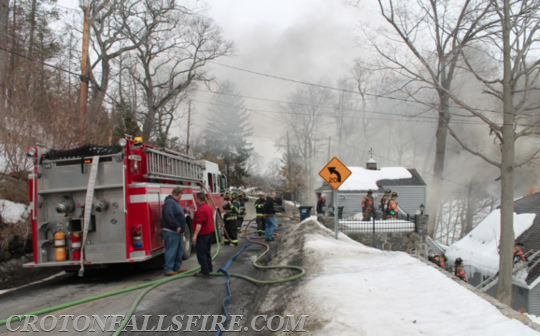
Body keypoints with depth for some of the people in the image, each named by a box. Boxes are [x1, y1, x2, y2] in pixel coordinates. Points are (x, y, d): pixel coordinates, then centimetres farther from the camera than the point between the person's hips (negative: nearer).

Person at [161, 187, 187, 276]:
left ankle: (177, 267, 25)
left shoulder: (174, 202, 17)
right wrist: (177, 226, -26)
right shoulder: (169, 202, -17)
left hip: (177, 231, 11)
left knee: (179, 250, 16)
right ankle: (168, 269, -1)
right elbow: (169, 216, -27)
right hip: (170, 231, -11)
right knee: (171, 250, -7)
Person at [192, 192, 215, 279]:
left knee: (201, 253, -5)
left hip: (203, 234, -10)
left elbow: (199, 224, -27)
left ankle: (205, 273, -5)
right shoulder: (208, 207, 11)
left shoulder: (200, 210, -21)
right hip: (210, 232, 10)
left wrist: (195, 235, -27)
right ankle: (209, 269, 27)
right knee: (207, 252, 19)